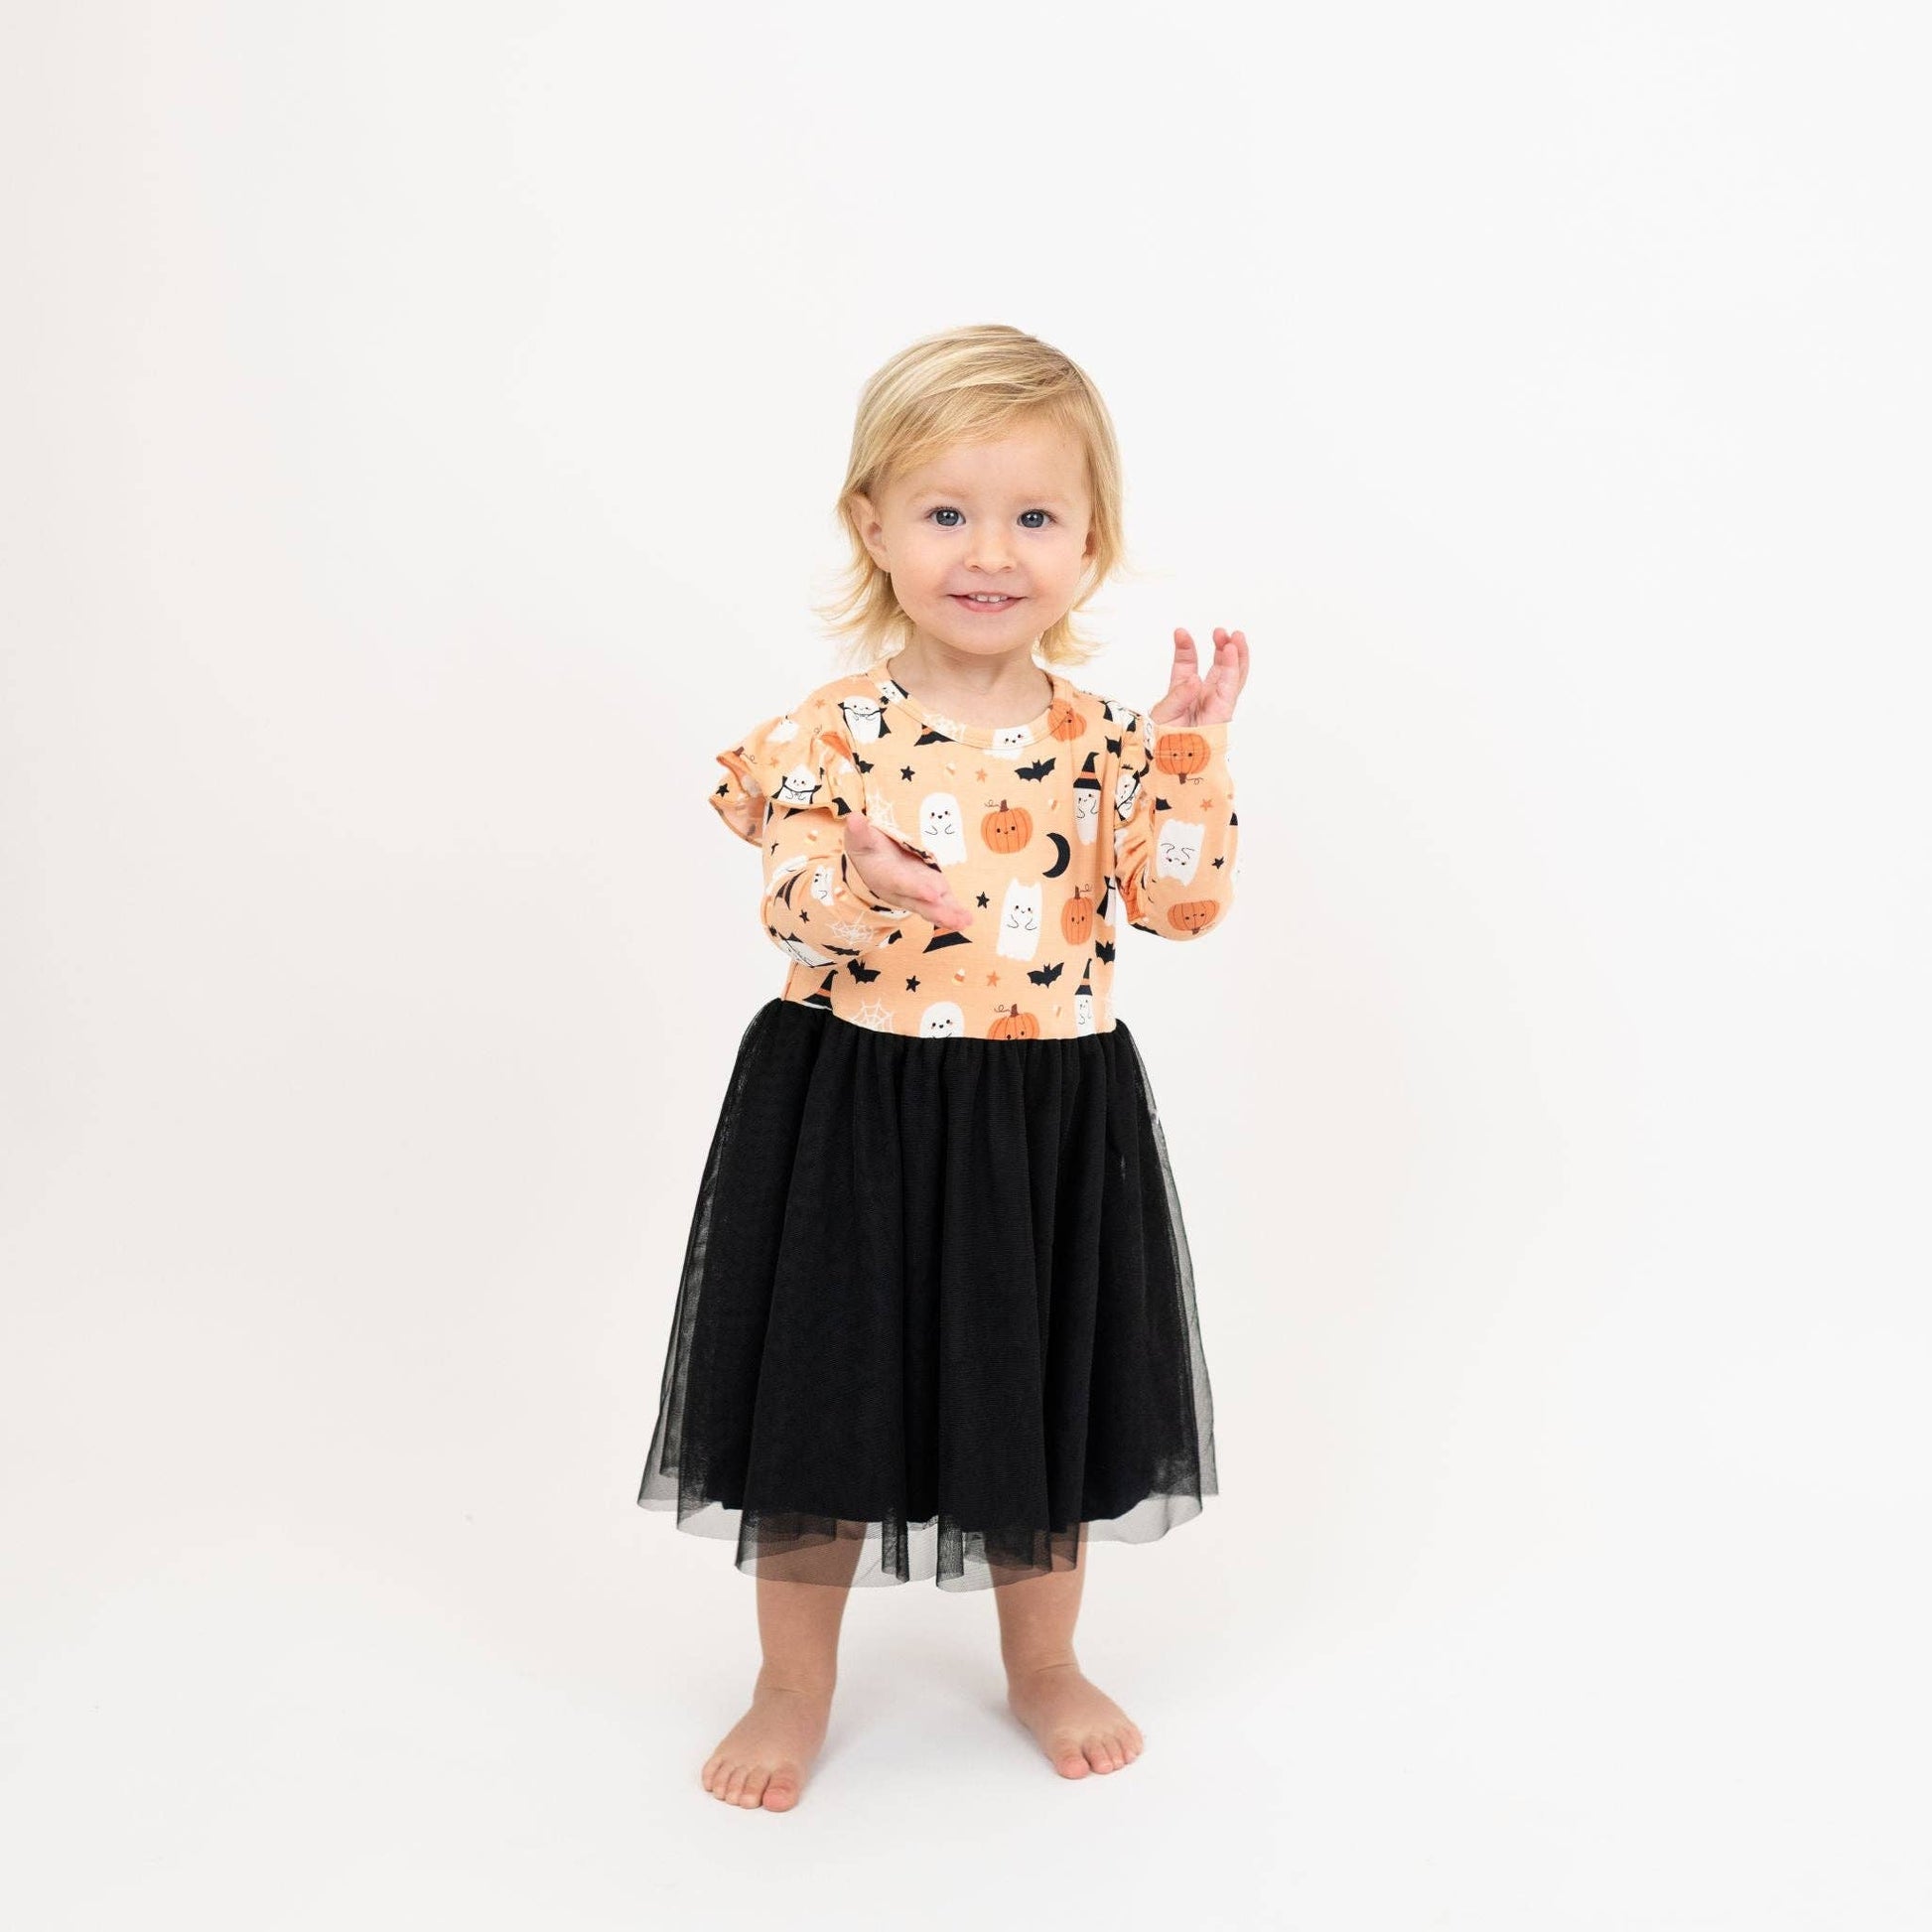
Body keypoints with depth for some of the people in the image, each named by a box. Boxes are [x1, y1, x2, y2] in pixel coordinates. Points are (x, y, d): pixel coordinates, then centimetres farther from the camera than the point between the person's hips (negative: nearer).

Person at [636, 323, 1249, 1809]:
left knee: (1044, 1395, 16)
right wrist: (861, 881, -35)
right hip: (856, 1112, -2)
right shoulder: (833, 732, -8)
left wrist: (1191, 757, -14)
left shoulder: (1104, 738, 0)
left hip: (1054, 1123, 2)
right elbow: (787, 903, -14)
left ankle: (1044, 1663, 40)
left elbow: (1186, 902, -4)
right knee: (827, 1396, 9)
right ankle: (796, 1686, 32)